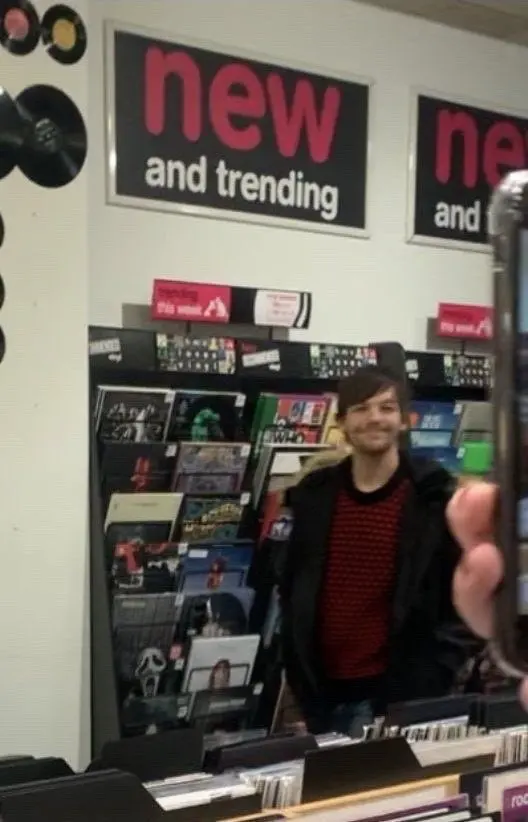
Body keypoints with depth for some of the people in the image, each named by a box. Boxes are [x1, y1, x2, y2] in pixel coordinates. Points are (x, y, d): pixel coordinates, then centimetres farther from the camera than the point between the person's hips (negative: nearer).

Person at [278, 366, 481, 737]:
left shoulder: (436, 499, -8)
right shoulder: (314, 494, 4)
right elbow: (292, 587, 12)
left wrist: (434, 675, -13)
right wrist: (299, 673, 6)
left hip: (398, 695, -4)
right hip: (323, 690, 4)